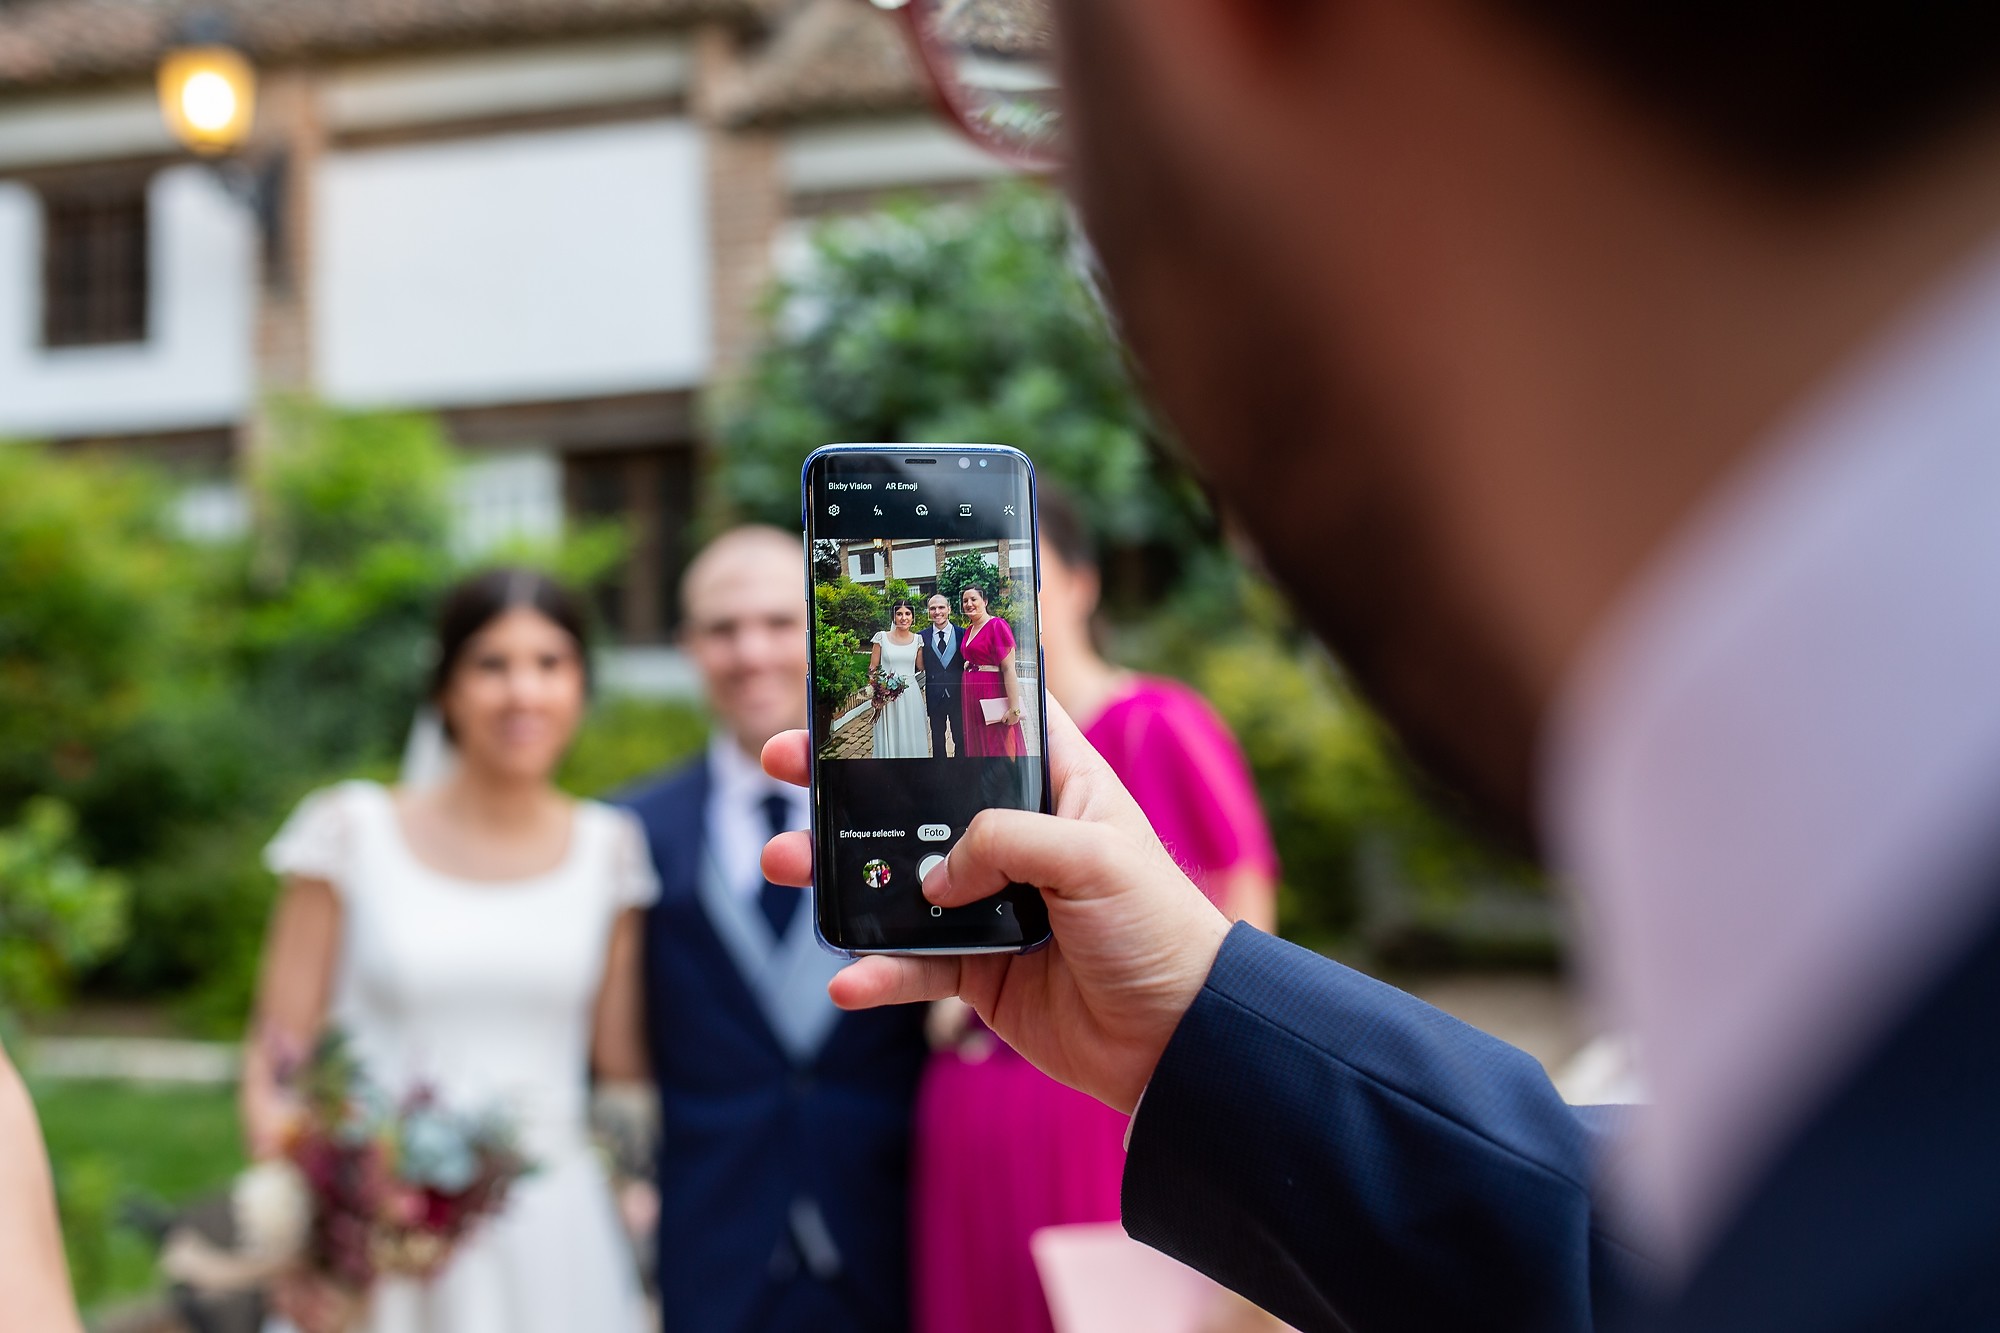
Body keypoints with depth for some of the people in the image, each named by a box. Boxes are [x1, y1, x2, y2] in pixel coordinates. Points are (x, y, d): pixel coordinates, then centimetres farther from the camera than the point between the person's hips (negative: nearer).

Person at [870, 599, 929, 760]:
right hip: (886, 696, -2)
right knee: (888, 739, 3)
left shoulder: (917, 640, 6)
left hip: (911, 696, 2)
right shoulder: (882, 637, 0)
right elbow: (873, 668, 2)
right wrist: (875, 690, -11)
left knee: (911, 739, 6)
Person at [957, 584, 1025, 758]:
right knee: (977, 747, 12)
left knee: (998, 749, -4)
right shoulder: (969, 629, 13)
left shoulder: (997, 625, -11)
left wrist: (1014, 708, -22)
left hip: (992, 693, -8)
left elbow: (1009, 669, -17)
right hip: (971, 696, 8)